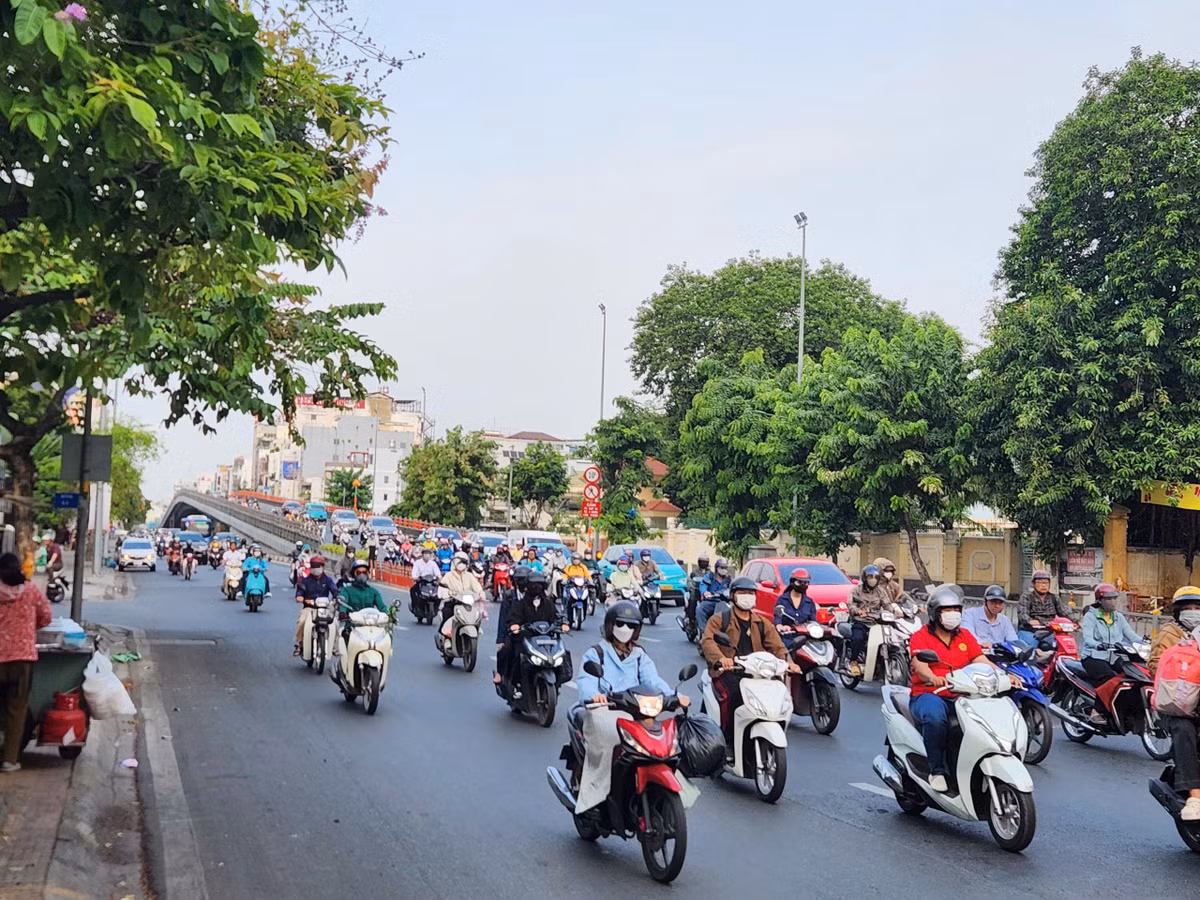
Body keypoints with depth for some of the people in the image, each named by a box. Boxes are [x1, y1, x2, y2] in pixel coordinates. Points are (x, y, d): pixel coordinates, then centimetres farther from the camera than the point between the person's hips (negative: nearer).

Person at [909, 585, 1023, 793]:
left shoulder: (965, 636, 18)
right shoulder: (921, 637, 1)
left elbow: (981, 661, 6)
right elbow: (920, 666, -16)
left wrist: (1005, 675, -13)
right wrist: (933, 678, -39)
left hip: (960, 697, 4)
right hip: (928, 695, -4)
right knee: (935, 716, -38)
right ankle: (937, 770, -23)